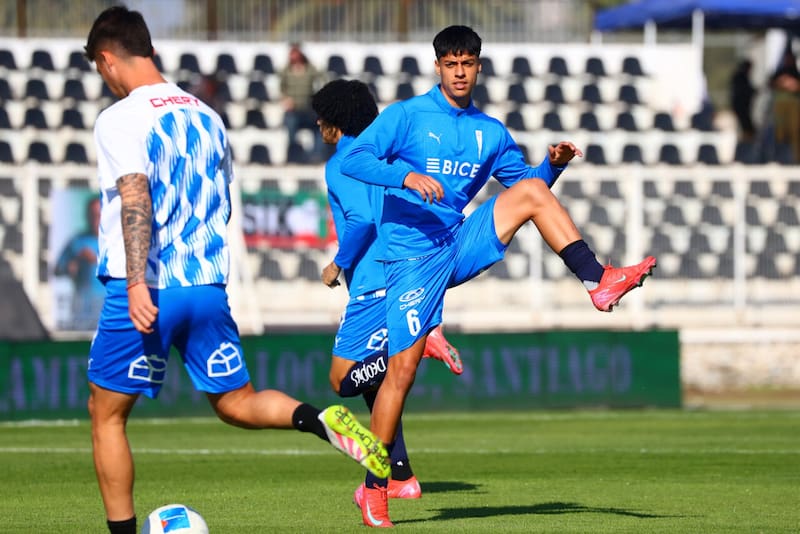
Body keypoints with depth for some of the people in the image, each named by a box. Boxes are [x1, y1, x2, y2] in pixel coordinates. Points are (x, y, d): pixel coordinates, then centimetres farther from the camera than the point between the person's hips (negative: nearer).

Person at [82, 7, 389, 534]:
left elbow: (135, 197, -22)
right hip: (209, 287, 6)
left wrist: (138, 283, -29)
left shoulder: (120, 120, -9)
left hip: (146, 292, -6)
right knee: (237, 402, 13)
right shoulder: (206, 116, 13)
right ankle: (322, 420, -16)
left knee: (107, 414, 9)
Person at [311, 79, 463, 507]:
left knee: (344, 380, -7)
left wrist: (339, 264, -8)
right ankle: (400, 477, 11)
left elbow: (362, 219, -20)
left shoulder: (340, 164, -7)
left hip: (374, 286, -9)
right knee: (372, 378, 15)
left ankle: (421, 344, -22)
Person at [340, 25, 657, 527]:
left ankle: (598, 280, -19)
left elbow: (528, 182, 20)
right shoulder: (406, 116, -2)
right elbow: (354, 159, -12)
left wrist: (553, 163, -1)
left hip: (462, 245, 4)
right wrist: (406, 175, -27)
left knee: (532, 190, -13)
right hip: (412, 255, -4)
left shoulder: (491, 132, 14)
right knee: (403, 367, -10)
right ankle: (375, 488, -1)